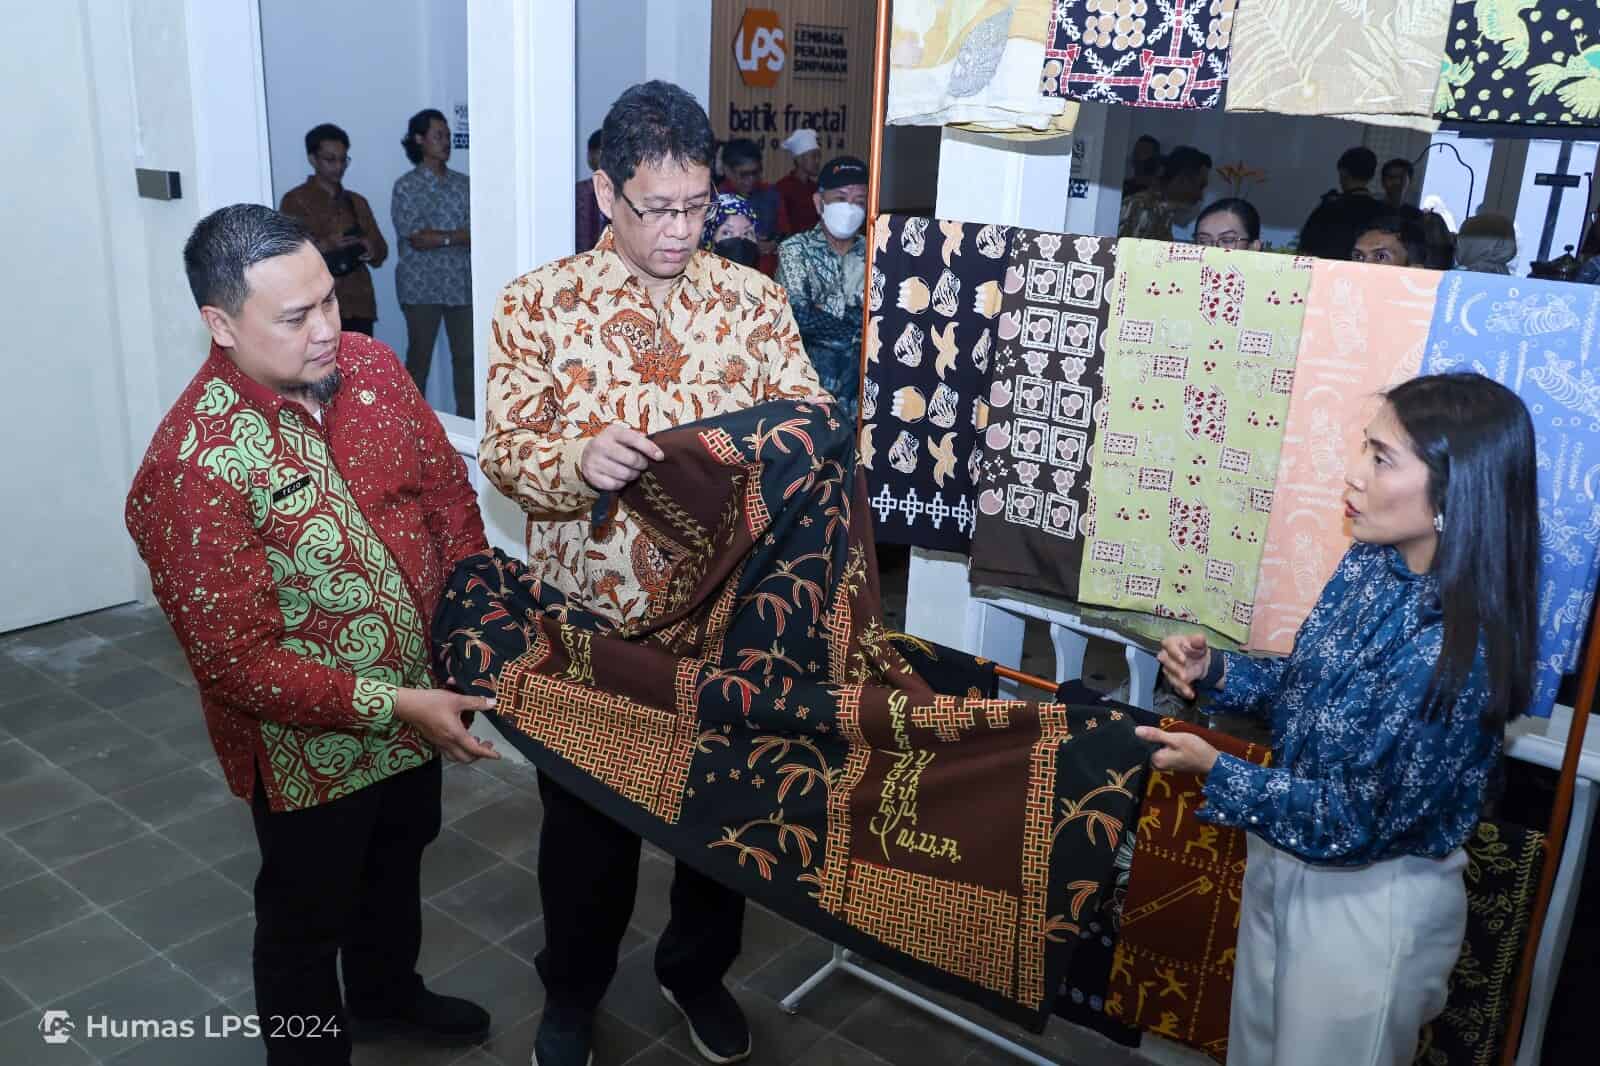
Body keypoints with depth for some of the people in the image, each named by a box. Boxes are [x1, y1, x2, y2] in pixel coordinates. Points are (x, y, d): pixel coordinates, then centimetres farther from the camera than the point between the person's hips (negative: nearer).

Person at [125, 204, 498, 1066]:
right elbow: (236, 659, -26)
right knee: (307, 916, 18)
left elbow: (446, 490, 2)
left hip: (419, 702, 7)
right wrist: (392, 705, -28)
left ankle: (386, 992, 58)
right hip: (312, 745, -7)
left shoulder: (369, 364, -9)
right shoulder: (191, 470, -28)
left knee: (397, 859, 30)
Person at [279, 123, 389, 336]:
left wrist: (371, 249, -7)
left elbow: (381, 250, 16)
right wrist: (322, 245, -20)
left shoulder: (357, 202, 19)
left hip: (358, 305, 5)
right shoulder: (295, 200, 2)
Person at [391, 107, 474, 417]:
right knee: (419, 357, 4)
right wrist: (460, 235, -6)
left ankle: (467, 419, 14)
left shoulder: (463, 184, 9)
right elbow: (417, 239, -12)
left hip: (462, 284, 4)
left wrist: (437, 237, -12)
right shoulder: (406, 186, -3)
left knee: (466, 356, 5)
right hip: (422, 286, -4)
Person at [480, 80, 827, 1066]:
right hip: (590, 615, -1)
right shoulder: (538, 302, -5)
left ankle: (698, 971, 45)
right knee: (588, 813, 16)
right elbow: (505, 449, -8)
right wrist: (579, 459, -29)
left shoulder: (753, 297, 0)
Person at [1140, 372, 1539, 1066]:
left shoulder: (1454, 652, -32)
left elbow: (1357, 820, -25)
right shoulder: (1370, 564, -8)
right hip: (1283, 861, 7)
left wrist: (1213, 771, -20)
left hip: (1368, 901, -7)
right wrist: (1216, 672, -9)